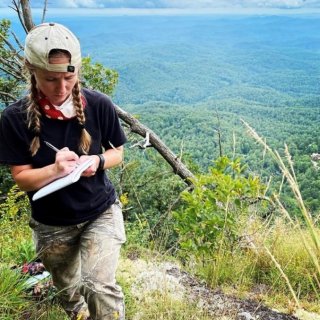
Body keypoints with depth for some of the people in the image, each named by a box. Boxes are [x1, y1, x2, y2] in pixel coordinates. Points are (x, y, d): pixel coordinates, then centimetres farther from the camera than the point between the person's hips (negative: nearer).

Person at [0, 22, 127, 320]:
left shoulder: (99, 105, -18)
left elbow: (117, 151, -3)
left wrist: (98, 161, -25)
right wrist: (55, 169, -34)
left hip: (100, 211, -1)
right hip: (51, 223, 1)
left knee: (99, 286, -16)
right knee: (67, 288, 25)